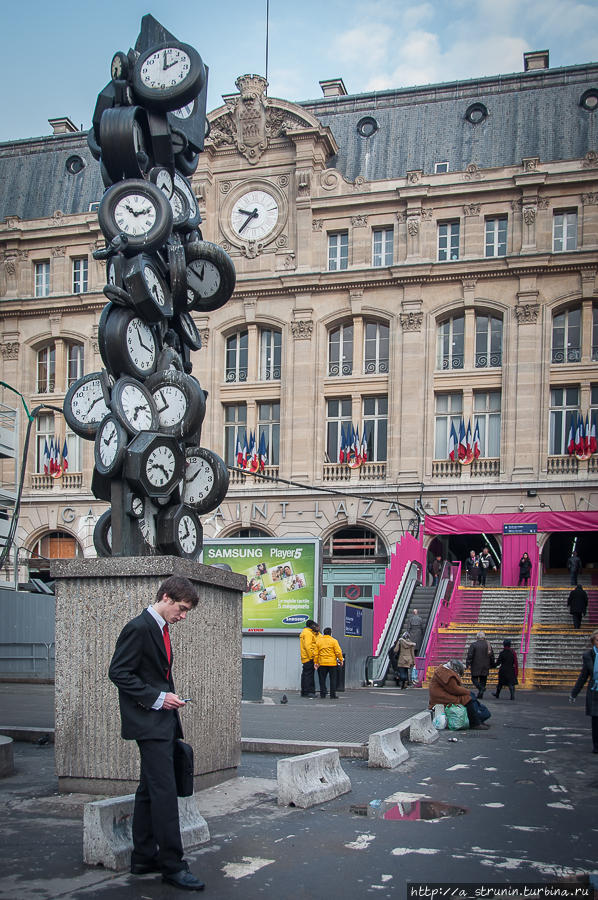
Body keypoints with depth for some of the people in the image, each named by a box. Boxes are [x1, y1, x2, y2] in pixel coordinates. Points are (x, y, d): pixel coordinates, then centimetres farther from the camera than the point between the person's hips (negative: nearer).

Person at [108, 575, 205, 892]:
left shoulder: (160, 629, 16)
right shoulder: (138, 628, -14)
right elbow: (118, 672, -17)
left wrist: (170, 701, 16)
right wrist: (157, 697, -18)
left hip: (163, 723, 10)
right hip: (148, 723, -10)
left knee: (149, 790, 13)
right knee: (164, 791, -10)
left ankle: (144, 858, 20)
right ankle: (172, 865, -6)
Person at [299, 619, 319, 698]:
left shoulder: (305, 632, 22)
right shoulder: (308, 633, -11)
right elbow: (308, 646, -20)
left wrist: (316, 632, 15)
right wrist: (312, 656, -20)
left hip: (305, 658, 10)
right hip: (309, 658, -10)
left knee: (305, 675, 11)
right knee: (309, 674, -10)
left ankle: (304, 692, 14)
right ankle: (309, 692, -11)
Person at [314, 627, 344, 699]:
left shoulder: (318, 641, 4)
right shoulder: (334, 641, -4)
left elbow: (316, 653, 3)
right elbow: (338, 652, -8)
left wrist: (315, 662, 7)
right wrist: (341, 660, 2)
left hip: (322, 663, 2)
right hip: (332, 663, -2)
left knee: (322, 679, 9)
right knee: (333, 679, 5)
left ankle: (323, 695, 9)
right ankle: (333, 695, 3)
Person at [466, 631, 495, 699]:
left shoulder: (473, 645, -5)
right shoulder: (488, 645, 7)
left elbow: (470, 655, -12)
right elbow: (492, 656, 11)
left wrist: (468, 664, -11)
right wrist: (492, 665, 19)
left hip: (476, 666, -3)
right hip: (485, 667, 3)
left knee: (474, 678, 6)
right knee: (483, 680, 8)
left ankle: (481, 688, -20)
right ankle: (480, 695, 5)